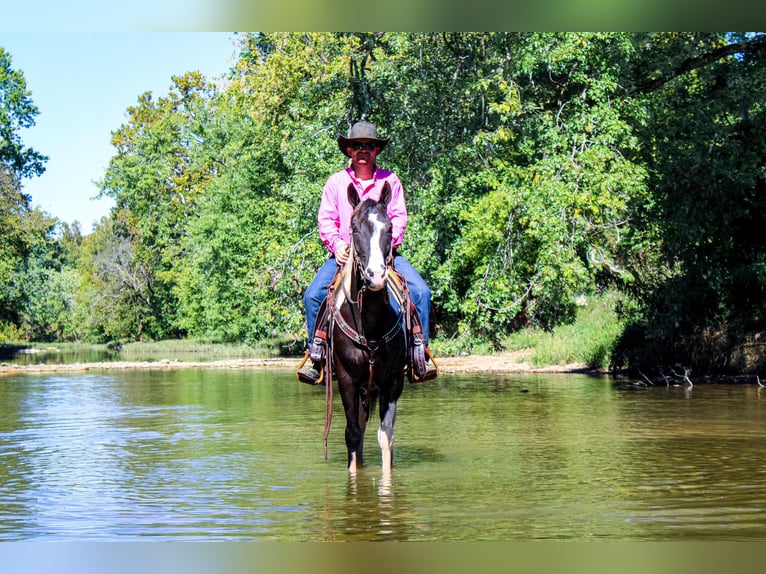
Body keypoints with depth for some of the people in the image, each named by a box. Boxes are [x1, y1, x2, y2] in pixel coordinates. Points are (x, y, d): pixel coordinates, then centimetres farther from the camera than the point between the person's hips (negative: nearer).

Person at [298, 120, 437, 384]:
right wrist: (336, 245, -14)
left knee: (421, 291, -20)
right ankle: (316, 355, -10)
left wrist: (388, 243, -15)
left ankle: (419, 353, -13)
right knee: (312, 295, -21)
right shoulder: (336, 182, 7)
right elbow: (325, 218, 4)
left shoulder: (390, 180, 7)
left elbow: (399, 217, 2)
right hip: (344, 253, 0)